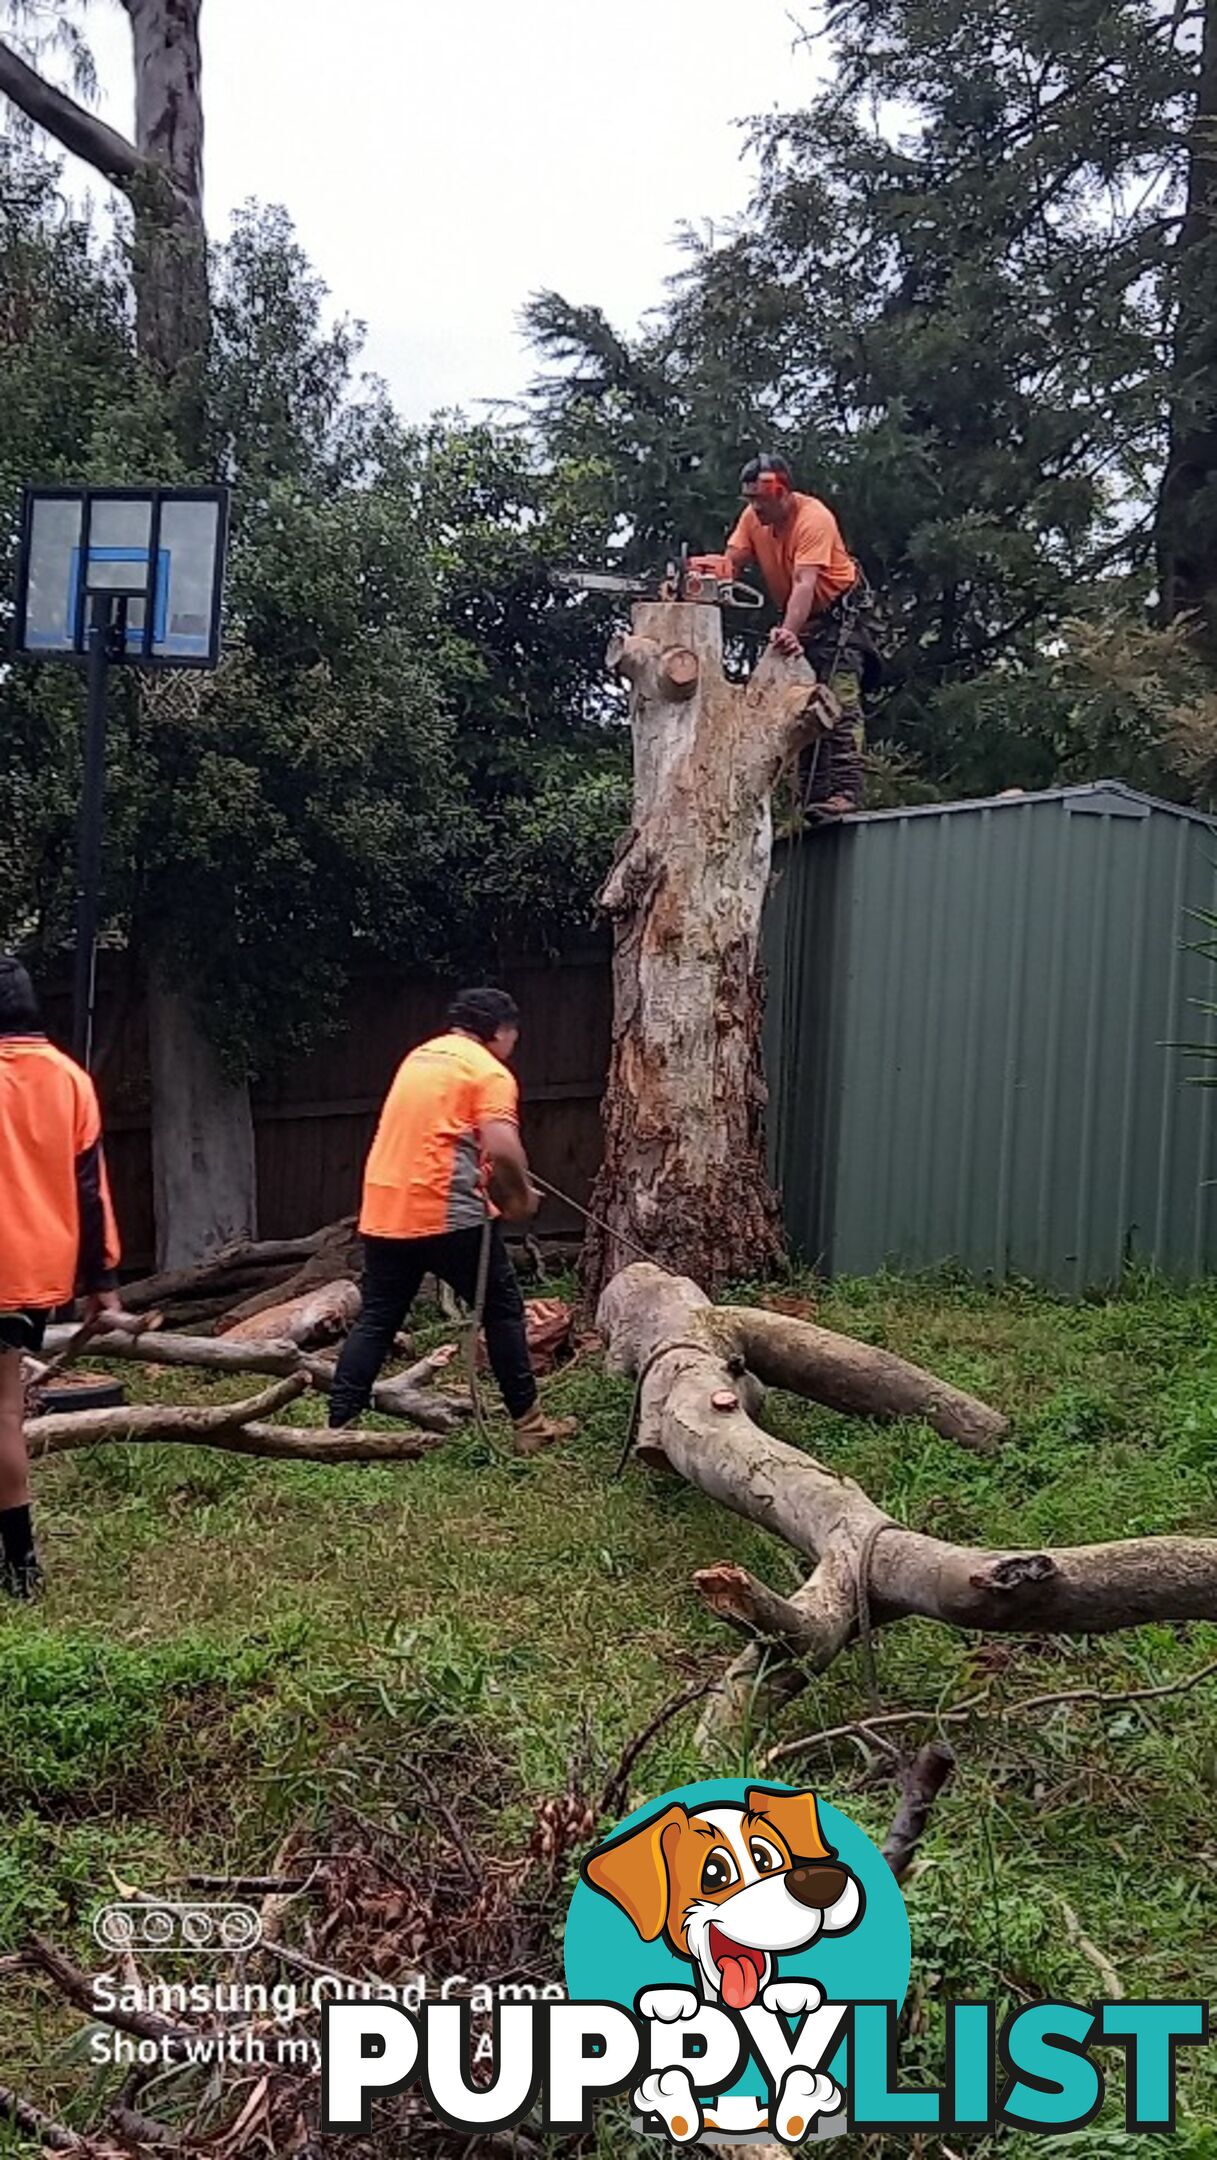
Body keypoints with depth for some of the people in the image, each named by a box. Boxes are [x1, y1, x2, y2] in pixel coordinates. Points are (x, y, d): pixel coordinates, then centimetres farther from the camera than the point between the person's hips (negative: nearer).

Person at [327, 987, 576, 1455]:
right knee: (502, 1310, 8)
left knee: (376, 1319, 11)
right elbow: (503, 1150, -19)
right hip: (446, 1213, -6)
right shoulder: (489, 1071, -5)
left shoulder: (419, 1056, 19)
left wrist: (492, 1188, 25)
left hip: (384, 1209, 7)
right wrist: (521, 1198, -1)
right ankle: (528, 1425, 13)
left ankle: (337, 1427, 7)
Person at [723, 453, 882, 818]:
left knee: (840, 701, -17)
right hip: (798, 619, 8)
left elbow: (805, 583, -37)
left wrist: (790, 633, -48)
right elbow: (732, 561, -11)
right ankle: (812, 796, 9)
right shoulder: (753, 517, -5)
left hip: (839, 613, -8)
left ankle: (846, 791, -24)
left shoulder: (814, 518, -27)